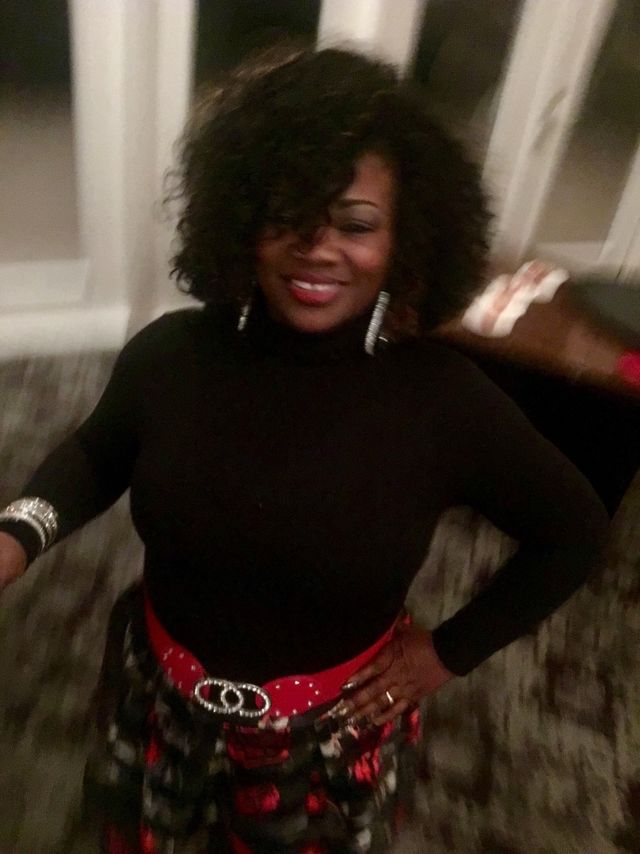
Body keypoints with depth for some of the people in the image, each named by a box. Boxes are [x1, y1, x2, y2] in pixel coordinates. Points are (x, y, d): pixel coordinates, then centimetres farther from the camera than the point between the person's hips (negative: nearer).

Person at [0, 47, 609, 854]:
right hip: (164, 703, 2)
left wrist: (451, 651, -8)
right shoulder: (170, 353, -18)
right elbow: (97, 453, 3)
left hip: (332, 734, -1)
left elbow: (575, 529, -8)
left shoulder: (442, 397, -24)